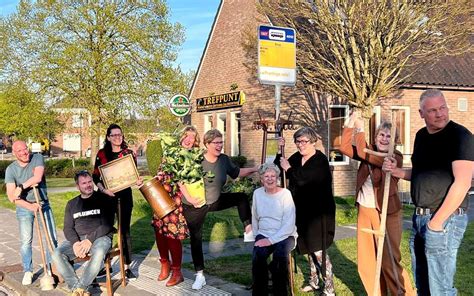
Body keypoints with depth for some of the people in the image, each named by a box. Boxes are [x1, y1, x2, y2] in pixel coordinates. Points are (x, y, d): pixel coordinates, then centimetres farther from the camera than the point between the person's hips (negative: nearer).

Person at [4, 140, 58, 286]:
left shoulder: (37, 158, -7)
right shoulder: (11, 169, -7)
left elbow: (37, 178, -23)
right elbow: (11, 196, -13)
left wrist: (20, 187, -20)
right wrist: (30, 206, -22)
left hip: (42, 204, 0)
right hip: (24, 207, 0)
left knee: (52, 238, 0)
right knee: (26, 241, 2)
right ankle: (27, 271, 16)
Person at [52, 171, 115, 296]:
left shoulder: (103, 199, 2)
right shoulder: (71, 204, 16)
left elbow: (107, 224, -6)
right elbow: (68, 228, 9)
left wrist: (90, 240, -17)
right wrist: (75, 242, -13)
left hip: (100, 237, -4)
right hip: (77, 239, 4)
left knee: (98, 253, -38)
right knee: (57, 254, -23)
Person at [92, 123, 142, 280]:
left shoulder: (129, 153, 1)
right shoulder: (102, 154, 0)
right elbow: (95, 176, 0)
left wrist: (138, 181, -17)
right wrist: (103, 189, -16)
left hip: (125, 195, 0)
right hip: (107, 195, 0)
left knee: (125, 230, 4)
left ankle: (127, 266, 11)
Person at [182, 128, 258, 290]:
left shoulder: (224, 159, -8)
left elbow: (236, 172, 9)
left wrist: (255, 169, 1)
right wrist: (189, 196, -28)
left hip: (215, 201, 5)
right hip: (194, 206, -4)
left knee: (241, 197, -5)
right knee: (196, 239, 4)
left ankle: (248, 230, -3)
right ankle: (200, 275, 16)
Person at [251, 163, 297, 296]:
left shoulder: (285, 194, -8)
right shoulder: (257, 193, 6)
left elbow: (289, 225, -14)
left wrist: (271, 240, -21)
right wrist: (257, 236, 8)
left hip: (285, 236, -3)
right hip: (263, 235, 3)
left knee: (280, 255, -34)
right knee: (258, 254, -30)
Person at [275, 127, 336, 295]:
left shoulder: (320, 161, -16)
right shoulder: (296, 157, 6)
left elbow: (304, 179, -28)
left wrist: (289, 168, -17)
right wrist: (280, 152, -4)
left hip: (318, 212, -7)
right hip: (302, 210, 8)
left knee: (318, 249, -8)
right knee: (308, 247, 17)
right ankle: (314, 282, 32)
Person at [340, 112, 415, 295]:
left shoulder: (395, 157, -12)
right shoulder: (370, 152, 8)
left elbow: (363, 153, -22)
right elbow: (345, 148, 1)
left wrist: (360, 129, -14)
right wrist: (350, 124, -6)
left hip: (386, 213, -6)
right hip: (364, 210, 6)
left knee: (389, 260, -2)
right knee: (367, 259, 11)